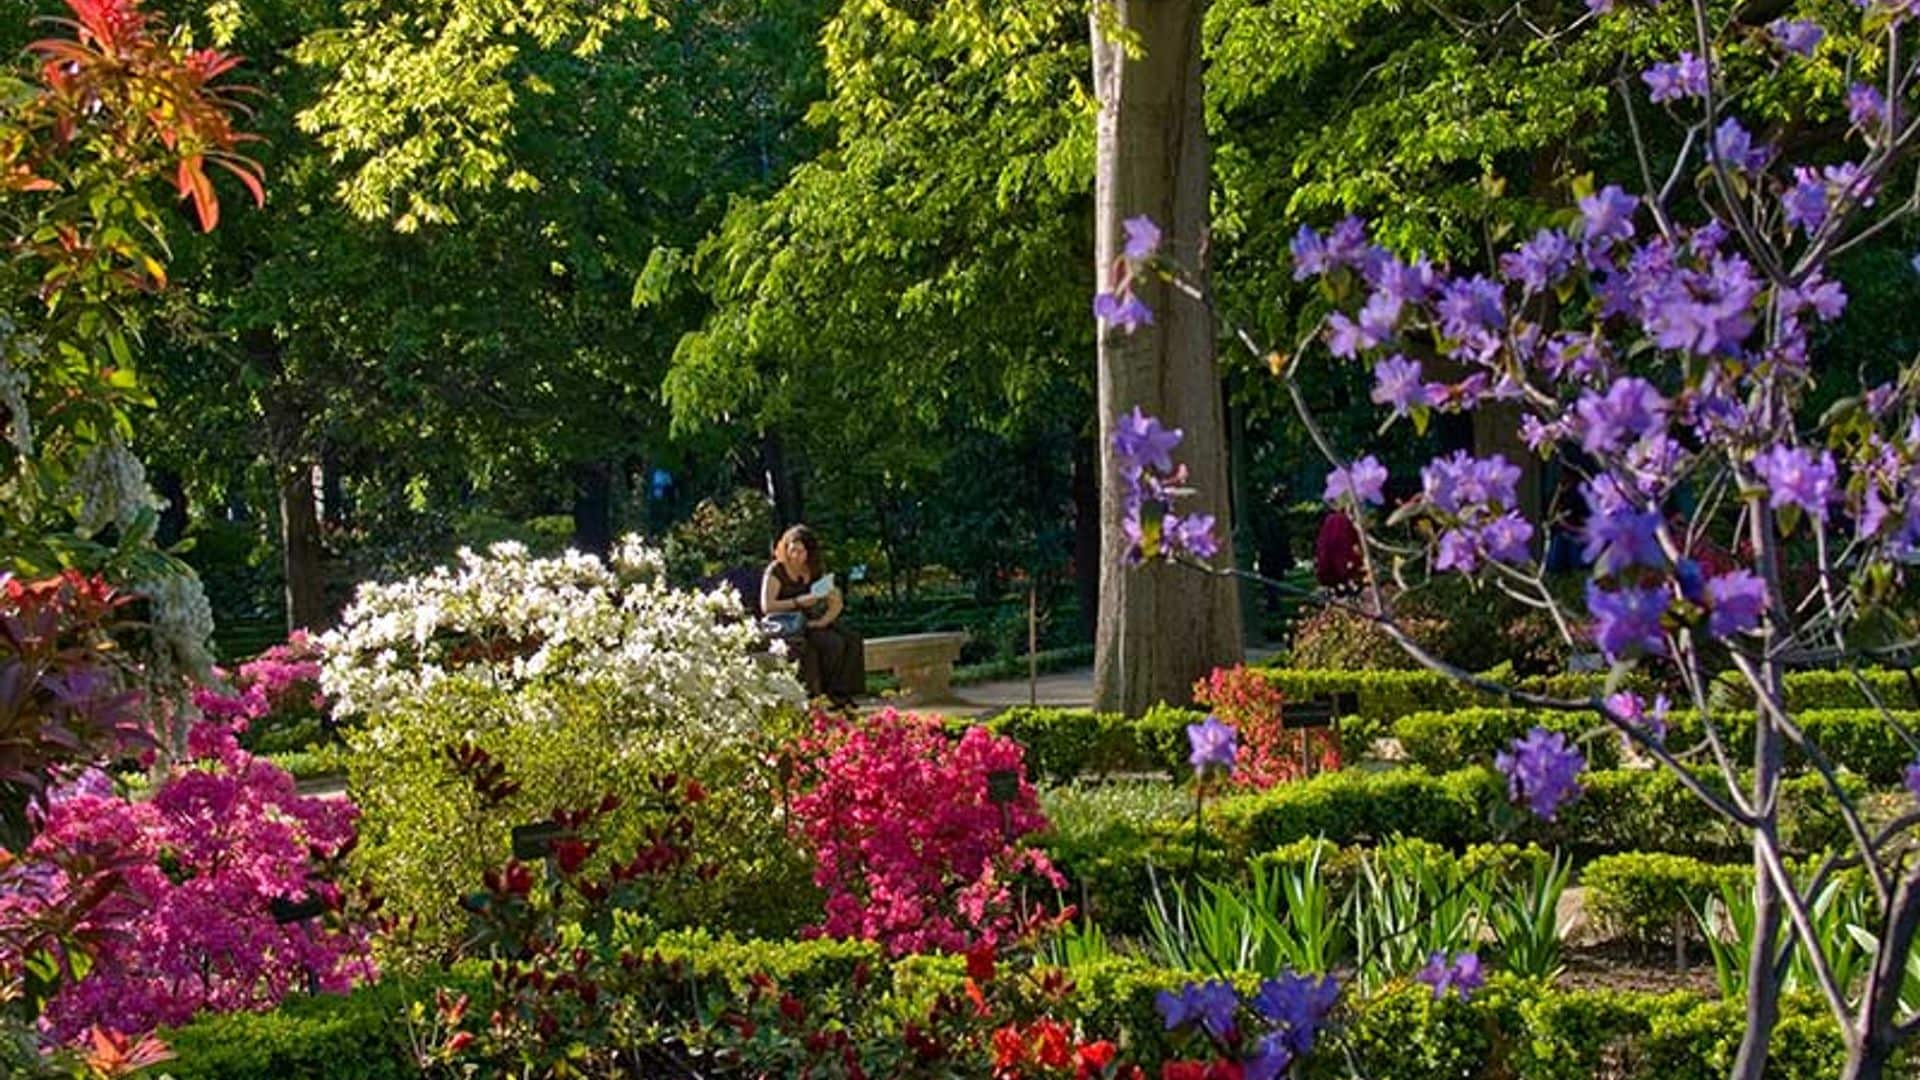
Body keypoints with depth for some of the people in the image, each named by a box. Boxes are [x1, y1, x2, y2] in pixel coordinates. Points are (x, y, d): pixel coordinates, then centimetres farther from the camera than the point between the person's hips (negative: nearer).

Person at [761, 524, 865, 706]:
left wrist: (825, 620, -11)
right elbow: (766, 606, -16)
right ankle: (820, 694, -17)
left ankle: (841, 692, -16)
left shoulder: (813, 572, 12)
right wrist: (798, 602, -24)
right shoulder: (776, 571, -5)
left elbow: (837, 602, 8)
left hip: (812, 623, 7)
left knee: (853, 640, -16)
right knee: (833, 643, -28)